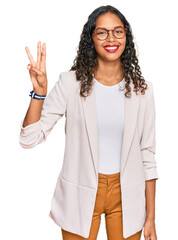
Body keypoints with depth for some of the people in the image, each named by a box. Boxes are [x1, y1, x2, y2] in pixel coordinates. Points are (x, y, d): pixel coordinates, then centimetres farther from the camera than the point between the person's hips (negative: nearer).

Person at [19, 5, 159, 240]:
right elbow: (29, 139, -9)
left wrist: (150, 218, 2)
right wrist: (39, 91, -23)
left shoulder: (141, 89, -3)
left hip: (126, 196, 1)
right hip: (81, 195, -1)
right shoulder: (71, 83, -8)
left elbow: (147, 156, 1)